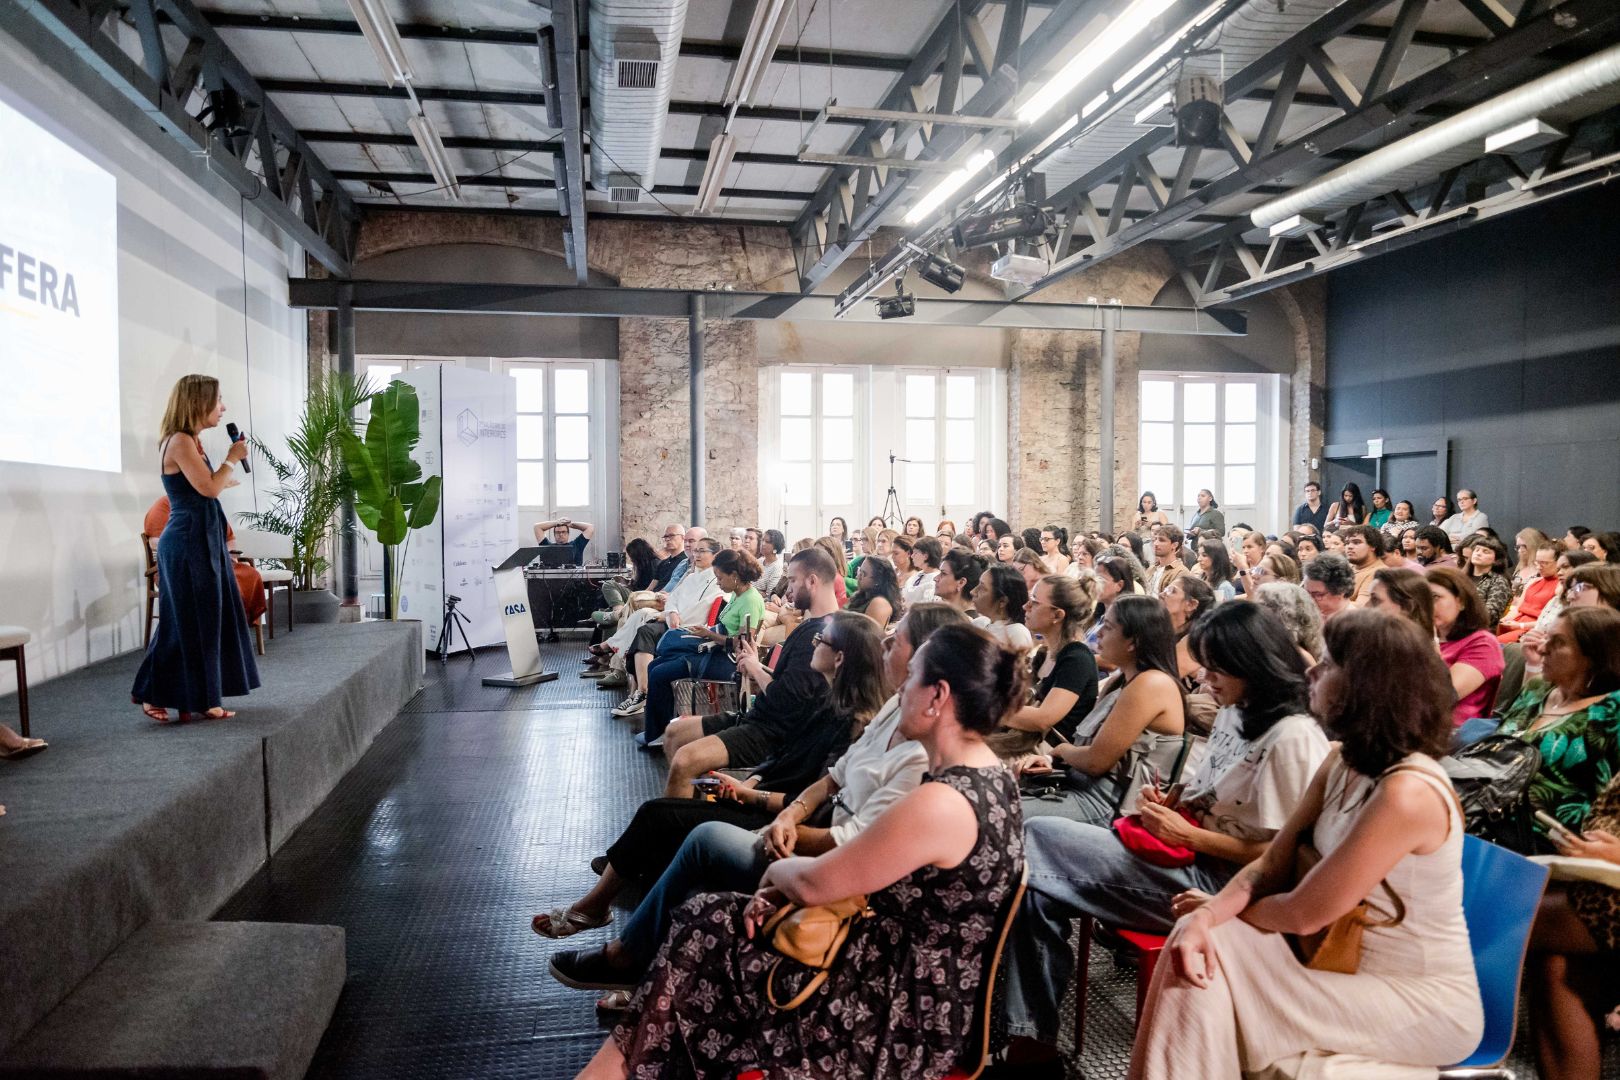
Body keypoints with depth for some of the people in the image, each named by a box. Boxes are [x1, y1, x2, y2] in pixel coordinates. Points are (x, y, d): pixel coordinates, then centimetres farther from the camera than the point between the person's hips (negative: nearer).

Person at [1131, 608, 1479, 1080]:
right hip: (1353, 964, 7)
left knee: (1209, 986, -16)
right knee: (1199, 945, -10)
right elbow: (1272, 864, -1)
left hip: (1425, 1003, -7)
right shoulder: (1344, 764, 0)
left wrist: (1220, 907, -5)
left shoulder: (1407, 794, -28)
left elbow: (1302, 914, -23)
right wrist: (1208, 917, -19)